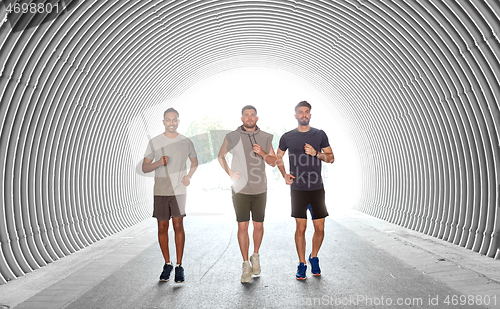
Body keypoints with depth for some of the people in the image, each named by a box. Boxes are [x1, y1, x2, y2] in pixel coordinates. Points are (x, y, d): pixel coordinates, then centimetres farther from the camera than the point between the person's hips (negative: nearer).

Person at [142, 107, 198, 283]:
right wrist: (158, 163, -16)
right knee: (162, 227, 5)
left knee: (178, 226, -5)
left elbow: (194, 162, 20)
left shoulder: (186, 142, 5)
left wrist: (189, 176, 2)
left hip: (179, 190, -1)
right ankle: (167, 264, 21)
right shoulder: (154, 142, 3)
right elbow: (145, 168, 3)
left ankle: (179, 266, 6)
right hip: (160, 191, 1)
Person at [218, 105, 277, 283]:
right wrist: (229, 172, -3)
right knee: (242, 226, -2)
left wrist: (262, 153, -12)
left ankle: (255, 257, 31)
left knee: (259, 225, 8)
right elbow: (221, 156, 12)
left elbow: (273, 162, 7)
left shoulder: (265, 138, 4)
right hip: (240, 189, -1)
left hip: (260, 189, 2)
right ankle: (246, 265, 11)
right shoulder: (233, 137, -1)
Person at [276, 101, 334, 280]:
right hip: (298, 190, -1)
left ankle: (314, 258, 28)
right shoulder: (287, 137, 3)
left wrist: (316, 153, -12)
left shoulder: (320, 135, 4)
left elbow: (331, 158, 7)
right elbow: (278, 157, 15)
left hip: (317, 190, 1)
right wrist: (284, 175, 1)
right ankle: (302, 264, 17)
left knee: (320, 228, 4)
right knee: (300, 228, 1)